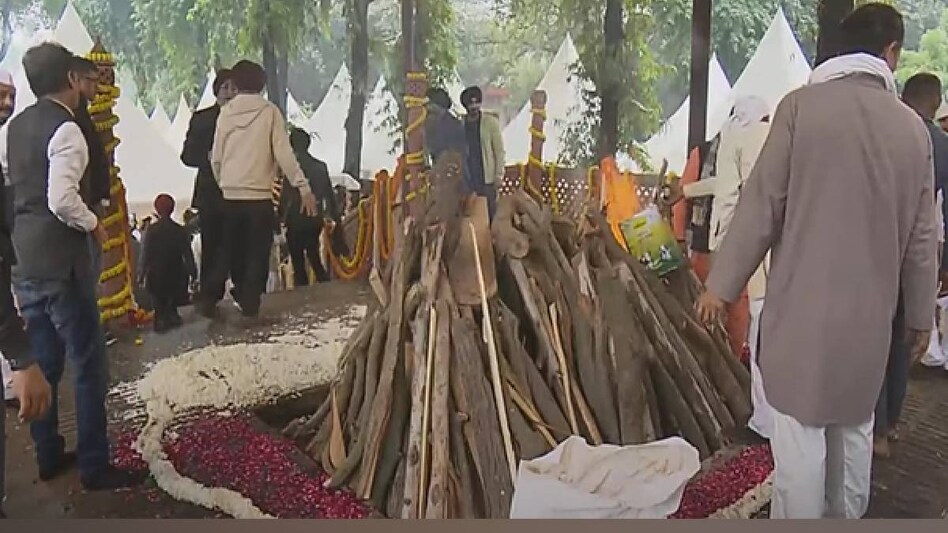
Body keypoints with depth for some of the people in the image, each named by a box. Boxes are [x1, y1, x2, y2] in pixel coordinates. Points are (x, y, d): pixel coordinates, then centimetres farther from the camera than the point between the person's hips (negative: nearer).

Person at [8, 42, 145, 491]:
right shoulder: (66, 129, -15)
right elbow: (62, 201, -25)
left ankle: (49, 457, 28)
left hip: (24, 259, 9)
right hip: (60, 261, -9)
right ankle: (95, 467, 8)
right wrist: (94, 224, -9)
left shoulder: (17, 126, 11)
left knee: (43, 363, 17)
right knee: (89, 365, 1)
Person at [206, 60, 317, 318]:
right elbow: (284, 154, -10)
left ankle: (209, 302, 16)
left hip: (230, 197, 3)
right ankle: (249, 306, 3)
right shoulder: (270, 112, -4)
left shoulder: (226, 112, 4)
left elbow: (216, 157, 5)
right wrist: (304, 188, -8)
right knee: (257, 255, 6)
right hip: (260, 196, -3)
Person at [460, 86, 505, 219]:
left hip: (487, 177, -3)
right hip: (467, 178, 3)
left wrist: (499, 174, -10)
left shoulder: (491, 122, -3)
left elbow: (499, 150, -4)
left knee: (490, 212, 0)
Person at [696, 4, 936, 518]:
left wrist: (721, 283, 0)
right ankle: (846, 516, 33)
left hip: (803, 303, -4)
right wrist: (920, 315, 20)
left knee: (800, 432, 3)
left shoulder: (802, 105, -8)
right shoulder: (913, 128, 4)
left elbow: (762, 204, -9)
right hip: (869, 309, 4)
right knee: (854, 426, 19)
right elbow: (921, 235, 8)